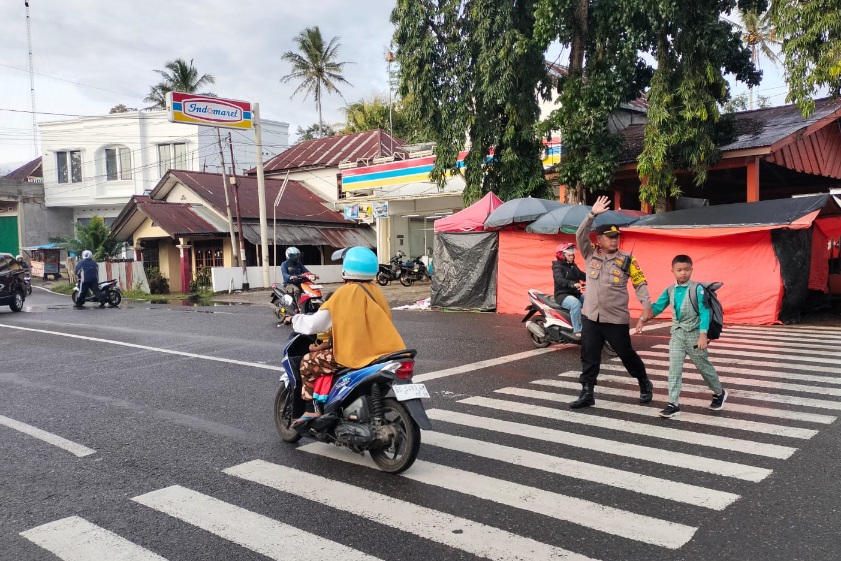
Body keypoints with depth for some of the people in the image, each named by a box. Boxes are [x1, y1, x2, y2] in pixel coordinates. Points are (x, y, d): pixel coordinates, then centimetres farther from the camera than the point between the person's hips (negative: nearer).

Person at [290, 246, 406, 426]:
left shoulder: (345, 292, -12)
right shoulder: (375, 290, 8)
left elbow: (315, 324, -9)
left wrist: (297, 320, 11)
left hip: (352, 353, -7)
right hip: (378, 350, 8)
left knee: (308, 362, 8)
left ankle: (311, 410, 4)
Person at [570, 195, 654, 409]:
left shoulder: (627, 260, -3)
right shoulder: (590, 254, 3)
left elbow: (640, 283, -1)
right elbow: (580, 235, -9)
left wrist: (646, 305, -14)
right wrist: (592, 214, -18)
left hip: (616, 319, -2)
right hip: (590, 317, 2)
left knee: (627, 354, 10)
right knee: (589, 357, 4)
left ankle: (645, 384, 33)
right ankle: (587, 393, 12)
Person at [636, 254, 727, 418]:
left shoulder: (697, 289, -13)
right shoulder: (670, 290, 2)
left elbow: (704, 312, -16)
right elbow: (657, 307, 6)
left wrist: (703, 334, -23)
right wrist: (643, 319, -8)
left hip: (694, 333, -4)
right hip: (677, 333, 4)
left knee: (704, 366, 12)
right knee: (674, 368, -1)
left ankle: (719, 393, 37)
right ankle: (673, 404, 1)